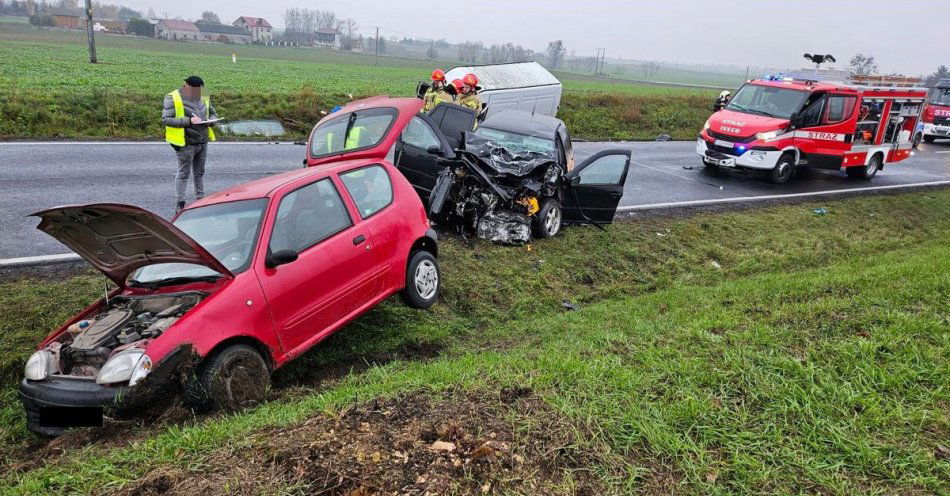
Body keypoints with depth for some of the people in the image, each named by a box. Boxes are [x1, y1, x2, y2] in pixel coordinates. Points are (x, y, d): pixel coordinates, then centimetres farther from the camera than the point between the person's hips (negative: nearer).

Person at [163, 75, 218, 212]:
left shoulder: (203, 98, 12)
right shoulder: (173, 98, -8)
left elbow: (213, 113, 22)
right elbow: (166, 119, -15)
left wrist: (211, 120, -4)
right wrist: (188, 120, -24)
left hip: (203, 142, 6)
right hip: (186, 143, -6)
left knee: (199, 172, 16)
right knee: (184, 173, -2)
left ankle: (200, 200, 27)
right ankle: (179, 204, 4)